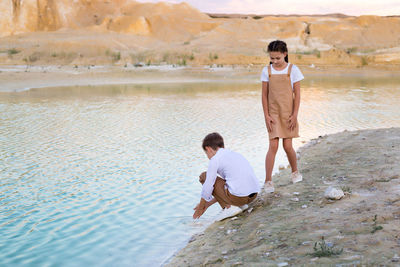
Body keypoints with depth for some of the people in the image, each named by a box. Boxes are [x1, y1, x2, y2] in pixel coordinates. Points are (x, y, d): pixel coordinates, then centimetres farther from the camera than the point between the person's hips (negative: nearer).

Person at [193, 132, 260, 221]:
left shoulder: (215, 159, -1)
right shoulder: (234, 154, 24)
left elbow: (207, 188, -2)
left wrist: (201, 206, 16)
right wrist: (208, 204, 33)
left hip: (238, 196, -8)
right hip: (254, 195, 9)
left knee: (203, 176, 6)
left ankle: (228, 207, 1)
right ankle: (240, 205, 14)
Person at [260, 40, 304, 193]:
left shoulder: (293, 70, -3)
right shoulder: (267, 71, 0)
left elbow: (297, 94, -2)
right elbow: (264, 95, 3)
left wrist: (294, 115, -7)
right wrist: (266, 115, -3)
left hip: (288, 113, 0)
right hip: (273, 113, 0)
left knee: (287, 146, 2)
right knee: (273, 146, -7)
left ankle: (295, 172, 29)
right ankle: (268, 181, -4)